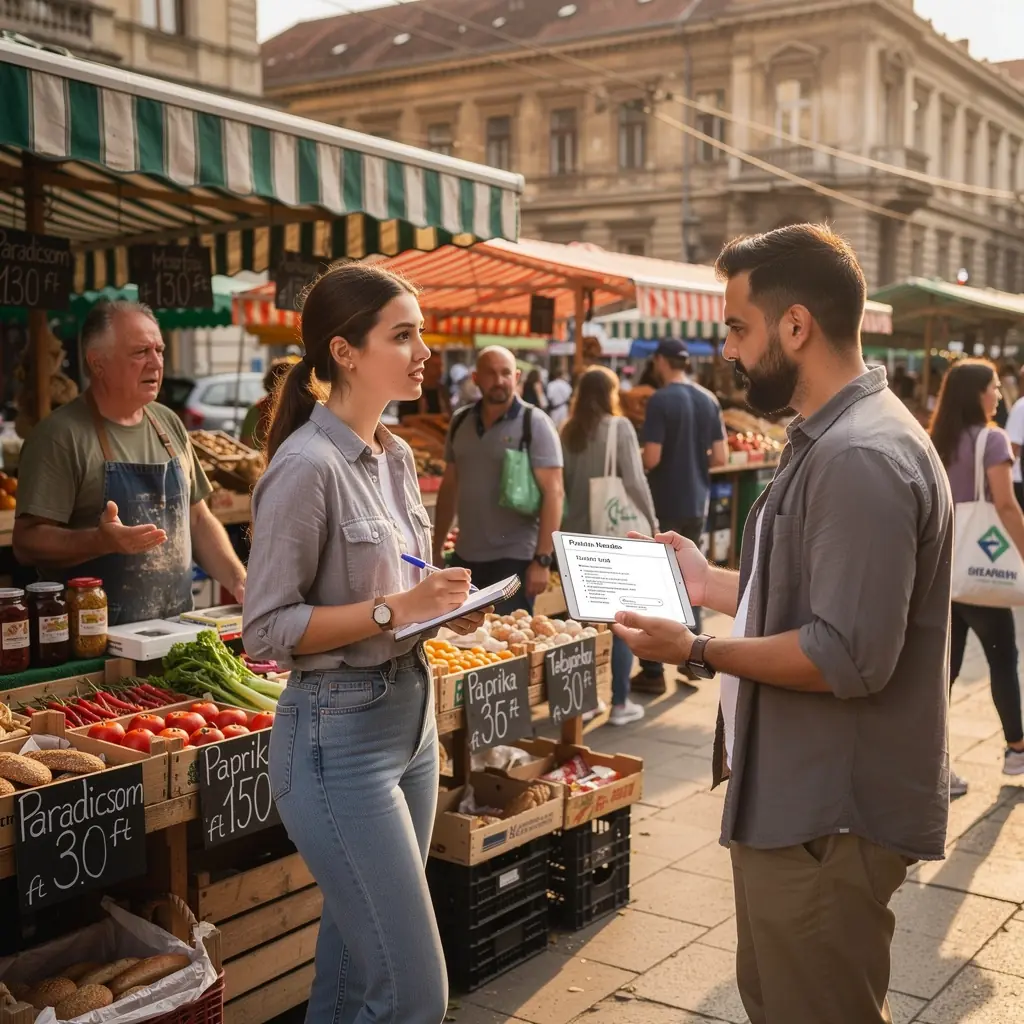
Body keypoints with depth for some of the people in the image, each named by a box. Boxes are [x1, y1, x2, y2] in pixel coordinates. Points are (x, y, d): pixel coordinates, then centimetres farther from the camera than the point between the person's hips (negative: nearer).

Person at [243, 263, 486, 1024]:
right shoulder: (307, 466, -18)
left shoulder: (397, 456, 8)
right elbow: (266, 629, -17)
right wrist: (392, 610, -22)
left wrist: (440, 606, 0)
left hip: (412, 715, 9)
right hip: (339, 734, -8)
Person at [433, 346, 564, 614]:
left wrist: (542, 560, -19)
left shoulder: (534, 423, -8)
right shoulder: (460, 422, 7)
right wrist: (436, 550, 12)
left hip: (514, 559, -5)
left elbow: (552, 492, -13)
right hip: (465, 558, 5)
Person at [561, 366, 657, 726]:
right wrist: (651, 522, -3)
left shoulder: (569, 432, 3)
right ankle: (620, 703, 8)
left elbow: (562, 483, 7)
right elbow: (635, 481, -13)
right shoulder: (618, 427, -10)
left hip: (578, 534, 4)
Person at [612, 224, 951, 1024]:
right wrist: (713, 585, 13)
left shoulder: (862, 457, -24)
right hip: (801, 800, 10)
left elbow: (848, 657, -27)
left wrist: (700, 652, -20)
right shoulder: (832, 439, 12)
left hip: (831, 816, -10)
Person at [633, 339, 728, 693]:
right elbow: (721, 457, 3)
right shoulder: (709, 400, 4)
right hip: (697, 503, 6)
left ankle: (653, 671, 2)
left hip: (665, 505, -6)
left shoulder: (660, 400, -14)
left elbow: (651, 458, -19)